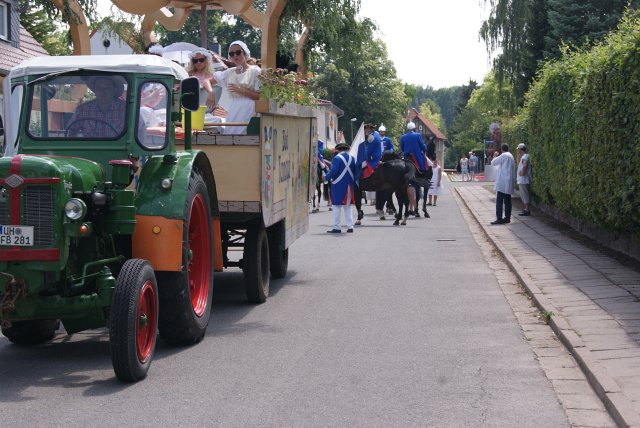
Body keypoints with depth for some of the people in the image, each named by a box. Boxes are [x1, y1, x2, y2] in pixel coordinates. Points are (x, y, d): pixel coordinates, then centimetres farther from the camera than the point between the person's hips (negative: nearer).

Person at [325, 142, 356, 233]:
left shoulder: (337, 158, -12)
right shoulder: (352, 158, 6)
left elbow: (333, 171, -19)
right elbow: (355, 172, 11)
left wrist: (327, 177, -3)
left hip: (338, 186, -5)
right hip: (349, 186, 6)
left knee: (337, 207, 1)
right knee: (348, 207, 13)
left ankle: (336, 227, 0)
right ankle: (350, 227, 11)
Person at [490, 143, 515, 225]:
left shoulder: (504, 156, -11)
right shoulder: (511, 156, 16)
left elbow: (493, 162, -10)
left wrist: (495, 157, 9)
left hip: (502, 183, -9)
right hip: (509, 183, 9)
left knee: (499, 201, -8)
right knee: (507, 201, 11)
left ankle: (499, 219, -12)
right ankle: (507, 217, 13)